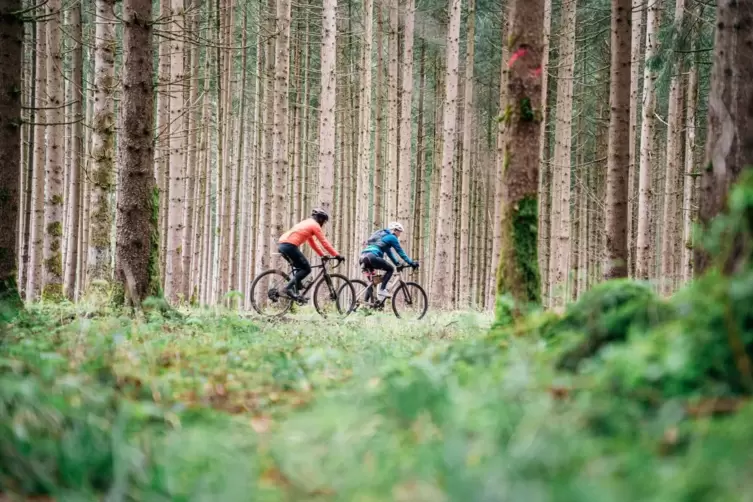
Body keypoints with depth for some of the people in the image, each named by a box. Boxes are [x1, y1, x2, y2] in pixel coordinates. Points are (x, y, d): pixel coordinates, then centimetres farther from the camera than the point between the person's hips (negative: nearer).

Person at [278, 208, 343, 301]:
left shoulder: (307, 224, 30)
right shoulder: (314, 225, 3)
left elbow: (312, 243, 35)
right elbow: (325, 243, 0)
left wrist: (323, 255, 33)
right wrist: (337, 255, 3)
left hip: (281, 244, 9)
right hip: (289, 245, -9)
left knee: (301, 268, 20)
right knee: (306, 269, -1)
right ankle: (289, 288, -13)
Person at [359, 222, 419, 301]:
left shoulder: (383, 236, 33)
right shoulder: (392, 238, 6)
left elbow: (389, 252, 41)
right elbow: (401, 252, 6)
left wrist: (397, 263, 42)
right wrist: (411, 263, 11)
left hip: (363, 257, 9)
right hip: (372, 256, -9)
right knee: (390, 269, 4)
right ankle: (382, 290, -10)